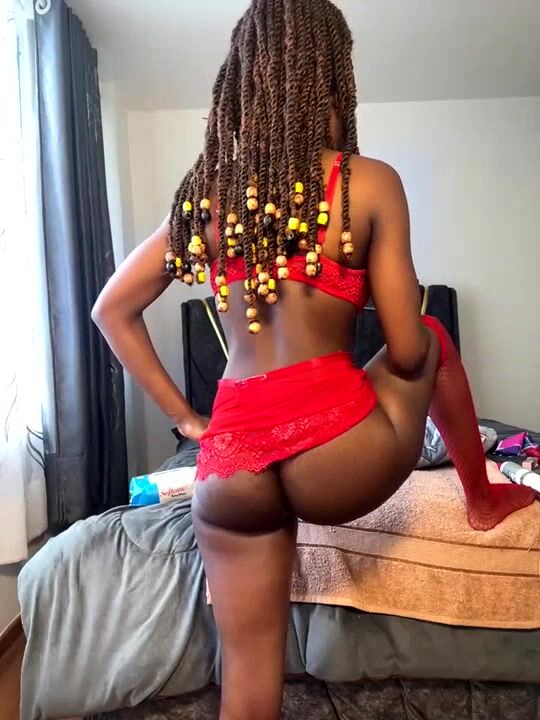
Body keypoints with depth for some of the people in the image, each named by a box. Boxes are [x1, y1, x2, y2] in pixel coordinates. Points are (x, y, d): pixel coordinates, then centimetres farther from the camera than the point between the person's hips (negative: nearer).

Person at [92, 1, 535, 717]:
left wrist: (185, 417, 13)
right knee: (436, 340, 25)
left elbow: (112, 309, 14)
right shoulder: (370, 182, -4)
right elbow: (407, 354, -4)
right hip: (336, 449, -3)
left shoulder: (205, 189, 10)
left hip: (229, 462, 4)